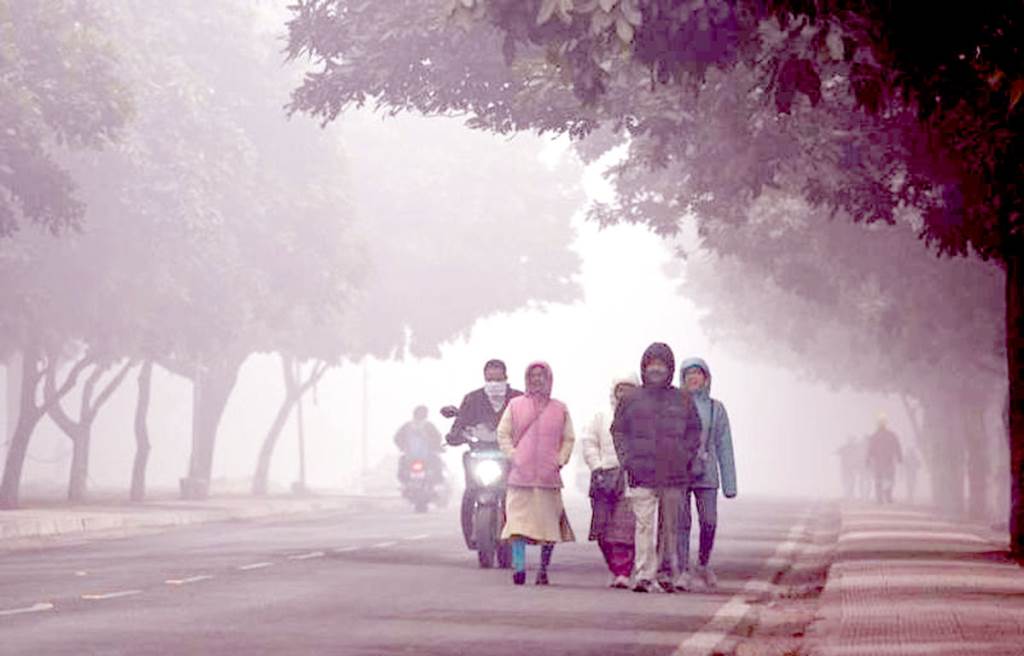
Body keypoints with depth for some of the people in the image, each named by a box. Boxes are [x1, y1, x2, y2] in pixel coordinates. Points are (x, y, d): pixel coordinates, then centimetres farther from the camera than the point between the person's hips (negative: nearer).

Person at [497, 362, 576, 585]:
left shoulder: (559, 409, 12)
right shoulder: (515, 405, 10)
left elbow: (569, 439, 15)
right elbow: (503, 434, 10)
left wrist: (560, 461, 1)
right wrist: (513, 457, -2)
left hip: (549, 476, 1)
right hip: (520, 474, -1)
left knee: (549, 523, -1)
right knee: (518, 522, -11)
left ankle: (543, 569, 8)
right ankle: (518, 566, -14)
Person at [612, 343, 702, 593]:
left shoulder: (682, 399, 8)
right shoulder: (632, 399, 5)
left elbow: (694, 430, 15)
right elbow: (618, 430, 10)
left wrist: (686, 455, 2)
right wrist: (626, 458, -2)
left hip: (673, 475, 2)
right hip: (641, 474, -2)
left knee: (669, 526, 9)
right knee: (644, 525, -10)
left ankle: (666, 573, 20)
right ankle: (643, 575, -14)